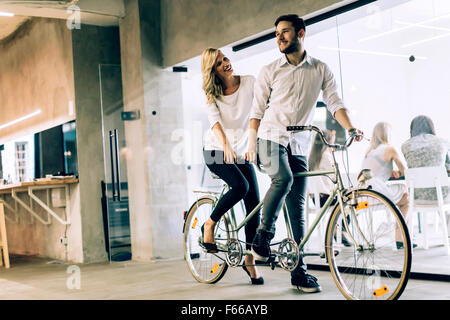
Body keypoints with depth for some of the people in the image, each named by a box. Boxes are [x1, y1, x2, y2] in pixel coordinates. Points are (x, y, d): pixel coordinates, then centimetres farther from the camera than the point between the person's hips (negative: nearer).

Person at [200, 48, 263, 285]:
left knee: (254, 204, -5)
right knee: (240, 186, -28)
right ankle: (209, 225, -4)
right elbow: (214, 120, -17)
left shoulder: (249, 82, -2)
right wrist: (226, 145, -34)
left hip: (241, 151, 2)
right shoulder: (211, 92, -3)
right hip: (216, 151, -2)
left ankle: (249, 261, 8)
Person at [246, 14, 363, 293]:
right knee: (283, 179, -33)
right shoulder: (269, 71, 6)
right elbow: (257, 111, 7)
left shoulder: (321, 70, 8)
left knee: (297, 208, 0)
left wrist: (351, 128, -16)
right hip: (271, 138, -2)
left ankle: (299, 271, 5)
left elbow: (334, 102, 2)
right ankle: (262, 237, -16)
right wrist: (252, 145, 0)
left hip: (299, 145, 2)